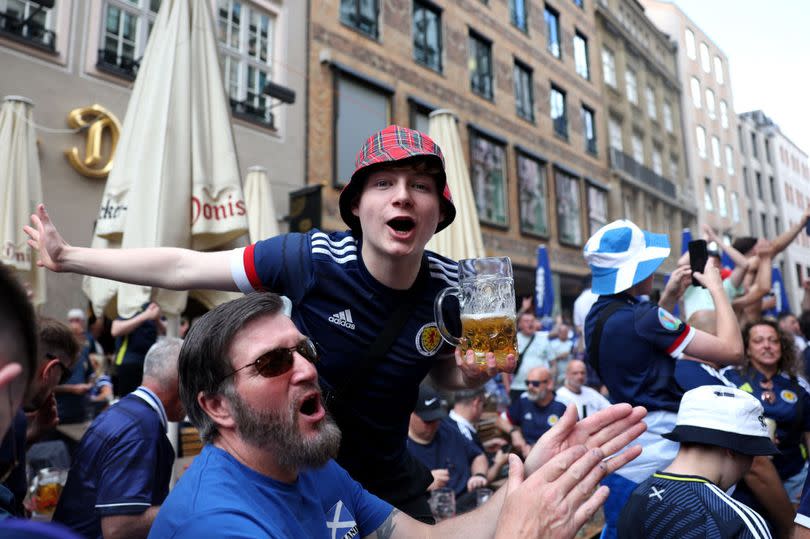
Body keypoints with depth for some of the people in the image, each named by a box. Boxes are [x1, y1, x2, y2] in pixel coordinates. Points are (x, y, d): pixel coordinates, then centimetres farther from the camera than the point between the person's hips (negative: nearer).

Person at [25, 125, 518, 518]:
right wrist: (67, 256, -7)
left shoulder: (450, 287, -17)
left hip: (388, 485, 3)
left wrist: (473, 374, -19)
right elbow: (182, 269, -15)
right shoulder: (313, 258, -26)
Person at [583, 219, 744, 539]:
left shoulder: (597, 316, 4)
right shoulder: (642, 317, -21)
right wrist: (716, 288, -4)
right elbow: (732, 351, -15)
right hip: (658, 450, -8)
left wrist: (670, 297, 14)